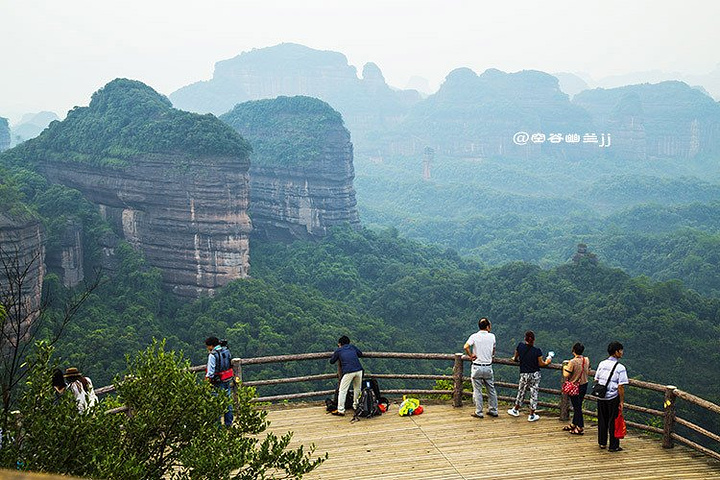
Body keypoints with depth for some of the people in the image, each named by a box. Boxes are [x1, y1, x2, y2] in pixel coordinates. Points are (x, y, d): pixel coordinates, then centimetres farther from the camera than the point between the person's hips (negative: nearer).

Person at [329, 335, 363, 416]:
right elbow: (360, 354, 30)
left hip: (348, 372, -4)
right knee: (357, 389, 21)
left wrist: (334, 354, 37)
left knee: (342, 391, 3)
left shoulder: (338, 350, 12)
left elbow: (331, 361, 20)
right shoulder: (352, 347, 19)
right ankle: (356, 406, 30)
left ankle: (340, 410, 1)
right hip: (359, 370, 4)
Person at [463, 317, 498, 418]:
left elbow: (465, 347, -22)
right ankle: (493, 410, 22)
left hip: (477, 367, -2)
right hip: (488, 367, 3)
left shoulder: (474, 336, -8)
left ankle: (479, 412, 8)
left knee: (477, 391, 4)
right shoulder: (492, 336, 0)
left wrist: (470, 356, -7)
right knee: (491, 390, 15)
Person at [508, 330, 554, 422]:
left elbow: (515, 358, 7)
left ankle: (516, 410, 34)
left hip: (524, 374, 2)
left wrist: (515, 358, 30)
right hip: (535, 374, -1)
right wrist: (547, 362, 13)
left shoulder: (520, 346, -8)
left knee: (521, 392, 19)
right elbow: (540, 364, -6)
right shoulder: (537, 351, -14)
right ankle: (532, 415, 13)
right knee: (534, 394, 8)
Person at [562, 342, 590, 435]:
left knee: (577, 407, 2)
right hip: (584, 385, 7)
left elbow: (566, 375, -18)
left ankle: (580, 428, 5)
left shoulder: (573, 362, -22)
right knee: (578, 406, 18)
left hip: (575, 387, -7)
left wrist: (565, 367, 1)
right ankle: (574, 424, 31)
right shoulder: (587, 360, -3)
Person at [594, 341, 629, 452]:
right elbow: (621, 387, -15)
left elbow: (596, 380, 8)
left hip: (601, 397, 5)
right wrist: (622, 402, -10)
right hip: (613, 397, -5)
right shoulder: (620, 368, -13)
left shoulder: (602, 364, 3)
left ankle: (602, 442, 28)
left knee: (602, 420, 17)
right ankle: (613, 446, 12)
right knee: (613, 422, 5)